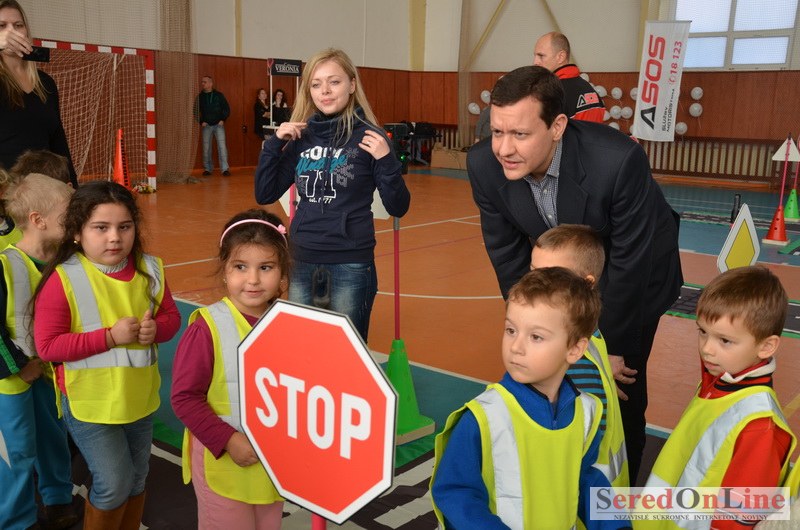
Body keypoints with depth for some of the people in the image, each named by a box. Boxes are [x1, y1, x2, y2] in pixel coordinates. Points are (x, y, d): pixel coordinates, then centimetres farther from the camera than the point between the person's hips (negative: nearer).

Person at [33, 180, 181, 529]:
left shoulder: (149, 270, -4)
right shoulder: (62, 279, -18)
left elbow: (171, 316, 6)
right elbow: (47, 345, -17)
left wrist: (157, 328, -17)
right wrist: (110, 336, -25)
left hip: (140, 398, 5)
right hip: (90, 403, -5)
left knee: (136, 479, 20)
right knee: (113, 485, -1)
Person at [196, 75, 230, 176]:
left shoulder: (219, 95, 2)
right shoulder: (200, 97, 5)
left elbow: (227, 109, 6)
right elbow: (196, 111, 12)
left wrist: (223, 120, -4)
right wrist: (201, 121, 0)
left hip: (218, 125, -2)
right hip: (206, 126, 2)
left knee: (222, 146, -10)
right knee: (206, 148, 3)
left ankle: (225, 168, -9)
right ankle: (207, 169, 14)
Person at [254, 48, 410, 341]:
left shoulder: (368, 136, -7)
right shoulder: (301, 137, 4)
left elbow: (398, 208, -7)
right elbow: (265, 195, 6)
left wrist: (386, 161, -22)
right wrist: (275, 143, -4)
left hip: (351, 264, -4)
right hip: (302, 262, 4)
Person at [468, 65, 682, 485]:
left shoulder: (618, 161, -37)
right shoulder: (483, 165, -24)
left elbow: (629, 264, -26)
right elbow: (508, 258, -12)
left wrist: (608, 350, -15)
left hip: (634, 272, -3)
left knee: (619, 387, -4)